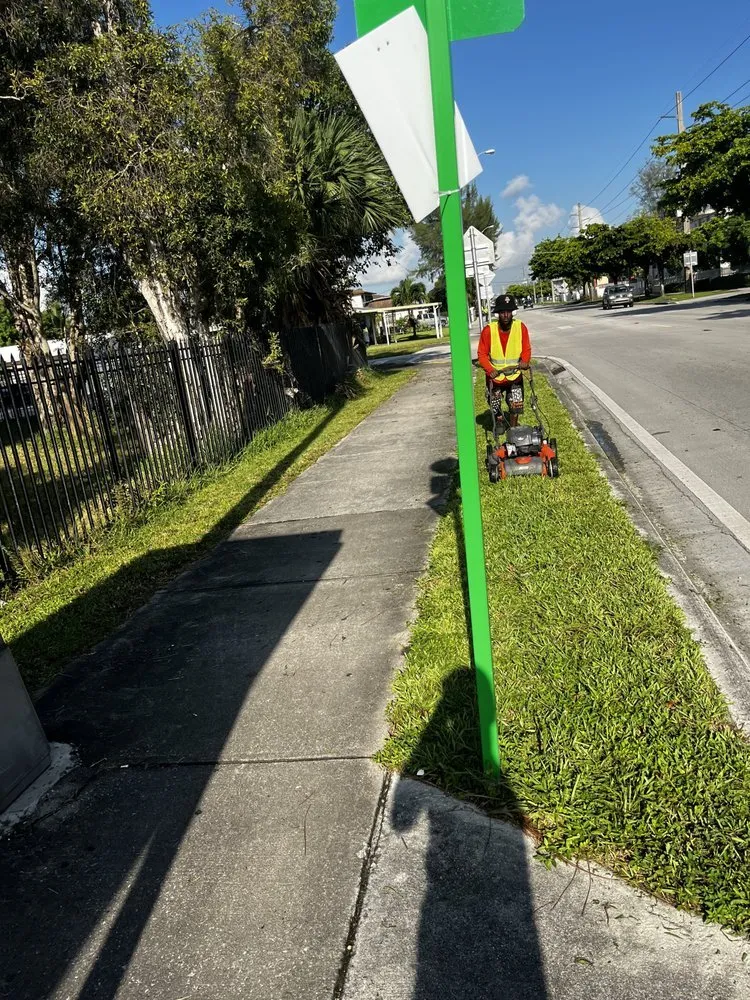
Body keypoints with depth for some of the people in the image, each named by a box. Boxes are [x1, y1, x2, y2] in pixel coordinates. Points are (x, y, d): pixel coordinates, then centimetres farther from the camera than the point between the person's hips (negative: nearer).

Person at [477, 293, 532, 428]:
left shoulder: (521, 327, -11)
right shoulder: (488, 331, -16)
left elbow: (526, 349, -4)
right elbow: (482, 354, -12)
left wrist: (525, 361, -25)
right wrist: (490, 369, -26)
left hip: (515, 375, 1)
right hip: (495, 376, -1)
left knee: (516, 404, 3)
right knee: (495, 407, 12)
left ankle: (514, 427, 28)